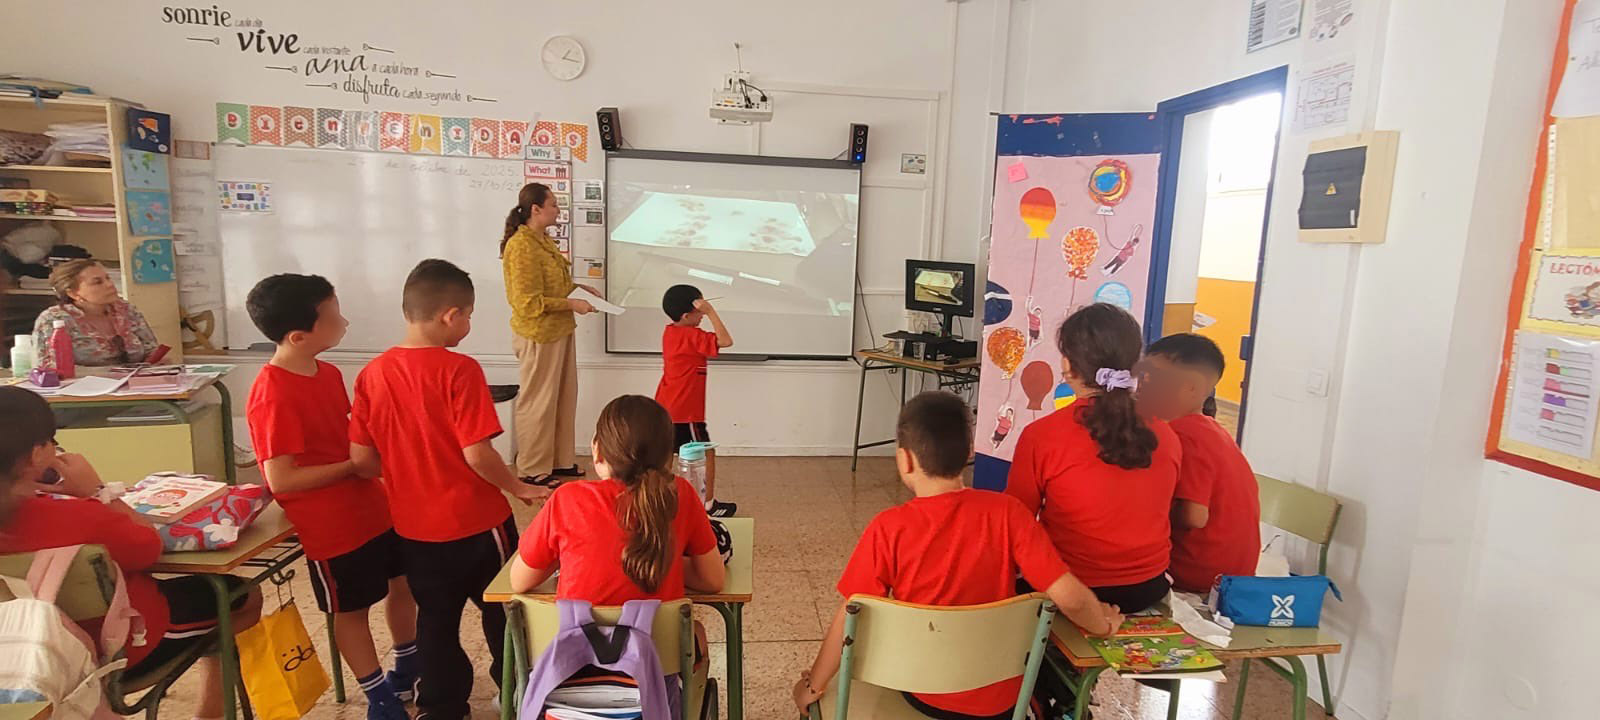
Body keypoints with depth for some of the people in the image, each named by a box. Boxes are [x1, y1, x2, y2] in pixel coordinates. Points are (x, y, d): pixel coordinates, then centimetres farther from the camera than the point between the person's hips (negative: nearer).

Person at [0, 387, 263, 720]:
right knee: (246, 598, 12)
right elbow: (150, 546, -19)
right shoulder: (75, 517, -39)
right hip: (121, 646, -7)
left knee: (197, 589, 29)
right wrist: (96, 491, -17)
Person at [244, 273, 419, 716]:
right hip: (332, 524, -8)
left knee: (403, 582, 20)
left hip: (374, 505, 8)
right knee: (351, 609, 11)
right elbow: (280, 479, -24)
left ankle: (409, 672, 43)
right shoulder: (273, 396, -24)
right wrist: (354, 466, -19)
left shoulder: (328, 373, 2)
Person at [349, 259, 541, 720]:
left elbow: (361, 460, -1)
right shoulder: (459, 370, -20)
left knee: (435, 618, 21)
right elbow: (477, 454, -22)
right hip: (475, 522, -5)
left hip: (414, 525, 5)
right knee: (504, 611, 16)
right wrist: (519, 489, -7)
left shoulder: (373, 373, -4)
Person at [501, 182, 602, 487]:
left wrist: (578, 287, 9)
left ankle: (561, 460, 30)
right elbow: (529, 302, -22)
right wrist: (572, 304, -20)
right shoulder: (521, 246, -19)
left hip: (559, 331, 10)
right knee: (538, 402, 3)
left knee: (564, 398, 16)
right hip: (538, 335, -9)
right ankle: (533, 469, 17)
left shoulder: (544, 240, 10)